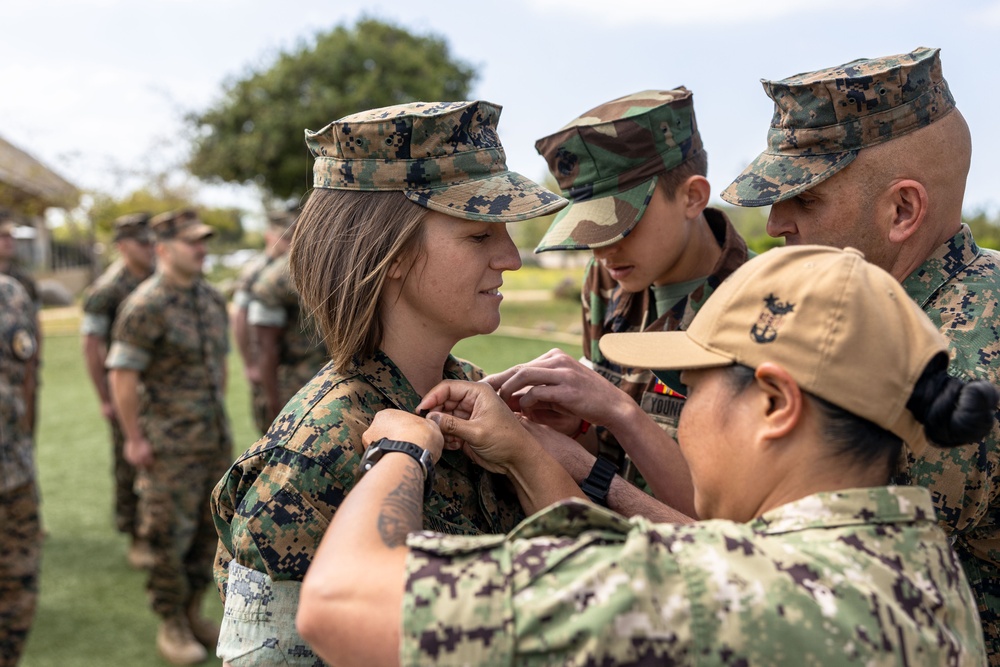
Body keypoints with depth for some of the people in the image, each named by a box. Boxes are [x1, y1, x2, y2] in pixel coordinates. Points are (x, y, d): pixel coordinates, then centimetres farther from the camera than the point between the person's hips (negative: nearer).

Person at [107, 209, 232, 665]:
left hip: (215, 439, 7)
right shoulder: (146, 306, -14)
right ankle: (171, 625, 16)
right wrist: (134, 439, -14)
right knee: (171, 534, 2)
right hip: (168, 442, -7)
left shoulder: (211, 299, 9)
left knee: (208, 528, 13)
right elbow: (121, 374, -15)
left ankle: (193, 611, 28)